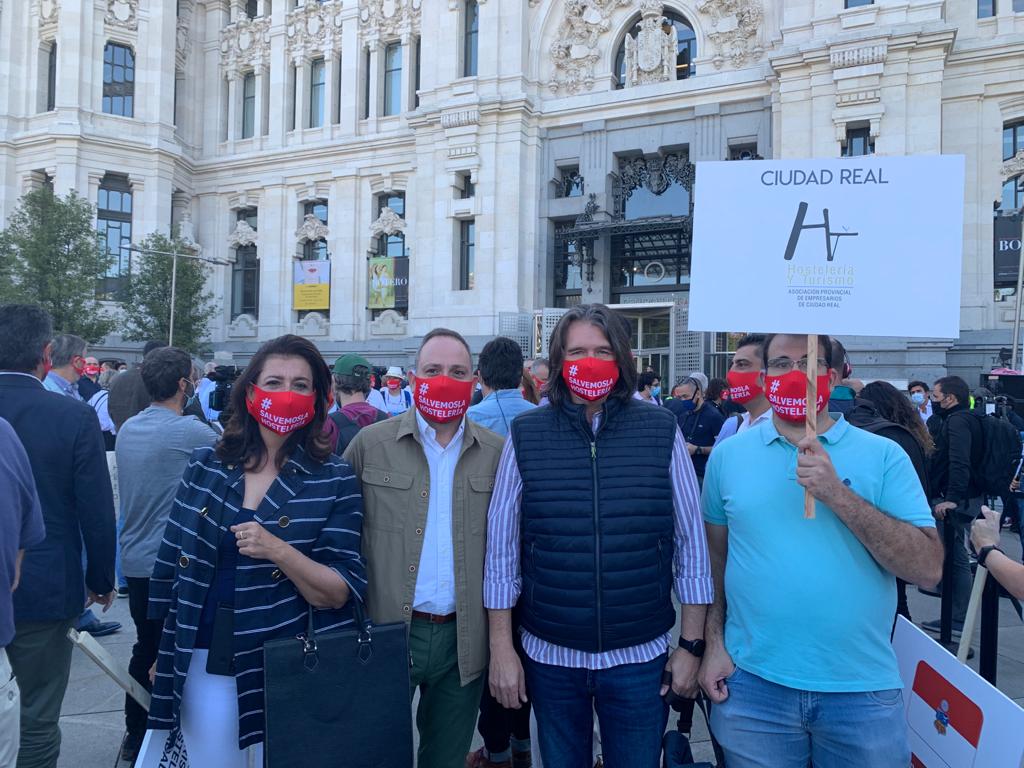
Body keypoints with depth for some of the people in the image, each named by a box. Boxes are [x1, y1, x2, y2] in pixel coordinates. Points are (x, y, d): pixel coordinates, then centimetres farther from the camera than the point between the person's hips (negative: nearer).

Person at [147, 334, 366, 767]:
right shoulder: (204, 467, 1)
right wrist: (161, 650, 13)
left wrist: (279, 551, -26)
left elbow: (339, 595, -11)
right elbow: (171, 563, 10)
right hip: (201, 663, 3)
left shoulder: (335, 482, -8)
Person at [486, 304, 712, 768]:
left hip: (641, 658, 0)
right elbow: (501, 548, -1)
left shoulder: (662, 433, -5)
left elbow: (691, 544, 0)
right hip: (550, 657, 1)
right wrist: (502, 649, -1)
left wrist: (692, 646, 1)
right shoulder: (526, 436, -4)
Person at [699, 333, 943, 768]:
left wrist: (837, 494, -20)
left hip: (863, 689, -1)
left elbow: (928, 568, -11)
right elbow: (714, 554, 8)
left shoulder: (883, 455, -3)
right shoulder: (728, 454, 2)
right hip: (751, 683, 1)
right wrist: (714, 642, 1)